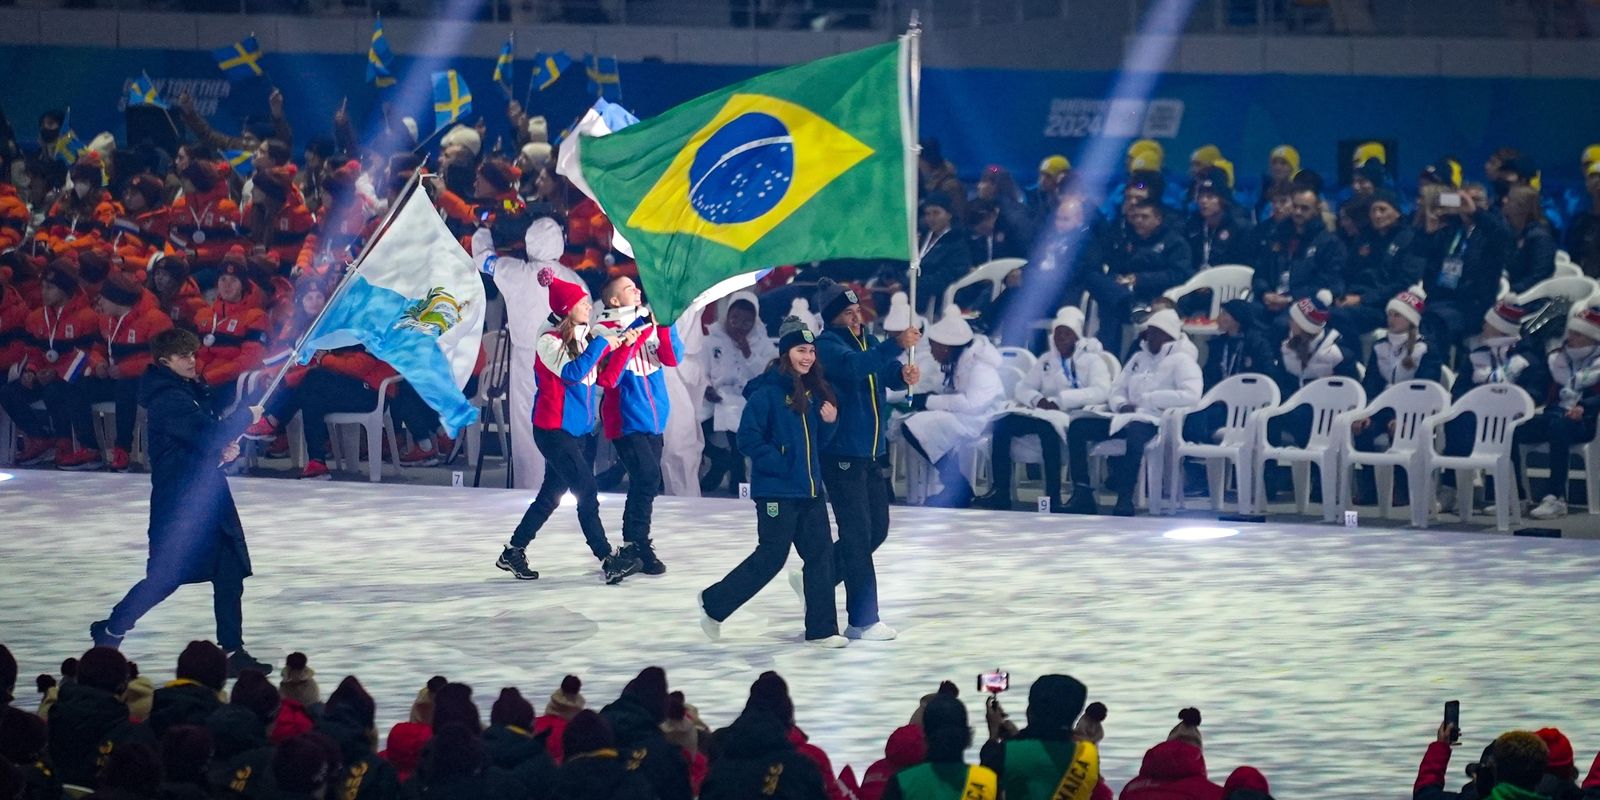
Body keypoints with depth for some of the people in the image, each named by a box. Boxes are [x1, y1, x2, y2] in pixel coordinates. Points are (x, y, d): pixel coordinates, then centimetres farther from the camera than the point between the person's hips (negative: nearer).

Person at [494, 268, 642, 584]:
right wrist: (601, 345, -20)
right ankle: (608, 560, -12)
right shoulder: (550, 342, -13)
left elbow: (605, 377, 13)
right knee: (587, 493, -11)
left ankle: (513, 553, 22)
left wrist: (620, 346, 2)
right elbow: (571, 372, -26)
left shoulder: (585, 339, 10)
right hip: (554, 430, -9)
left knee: (551, 496, 13)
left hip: (576, 429, 9)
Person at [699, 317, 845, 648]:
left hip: (810, 490, 7)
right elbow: (748, 438, -17)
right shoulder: (767, 392, -13)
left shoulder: (813, 391, 10)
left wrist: (829, 422, -3)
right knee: (770, 558, -2)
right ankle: (714, 603, 16)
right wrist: (781, 466, -18)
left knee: (821, 555, 4)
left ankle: (821, 630, 9)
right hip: (777, 492, -7)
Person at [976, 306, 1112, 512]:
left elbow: (1101, 391, -9)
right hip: (1041, 412, 5)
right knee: (1002, 423, -20)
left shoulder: (1092, 360, 7)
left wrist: (1060, 400, -17)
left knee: (1048, 426, -39)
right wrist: (1037, 399, -7)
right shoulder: (1047, 361, 23)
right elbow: (1023, 388, 18)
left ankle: (1053, 498, -39)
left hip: (1073, 414, -5)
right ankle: (1000, 492, -22)